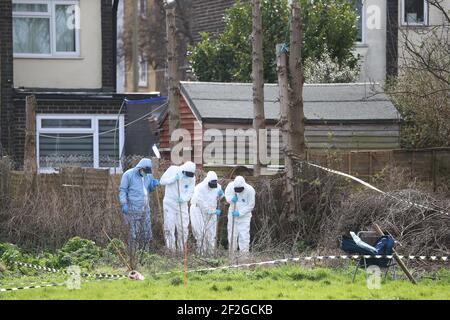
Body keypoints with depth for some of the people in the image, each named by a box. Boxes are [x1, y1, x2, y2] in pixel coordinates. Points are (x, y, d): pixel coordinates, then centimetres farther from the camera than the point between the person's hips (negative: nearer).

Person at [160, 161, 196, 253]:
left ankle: (182, 250, 14)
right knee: (169, 228, -5)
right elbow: (162, 181, -6)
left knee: (183, 228, 3)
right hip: (169, 204, -2)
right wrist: (173, 179, -22)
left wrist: (183, 198, -23)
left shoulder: (191, 177, -5)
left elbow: (190, 192, -4)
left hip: (182, 204, 2)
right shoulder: (172, 170, -9)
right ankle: (171, 250, -2)